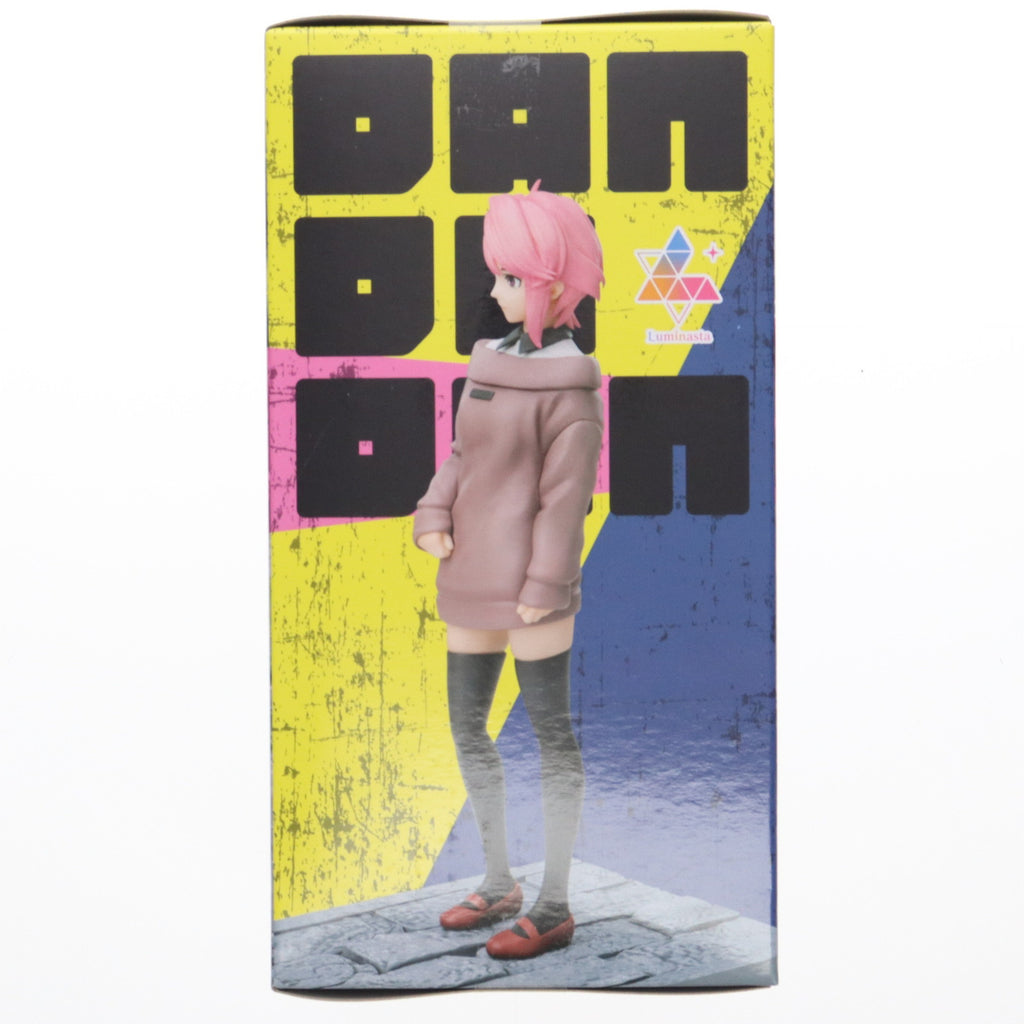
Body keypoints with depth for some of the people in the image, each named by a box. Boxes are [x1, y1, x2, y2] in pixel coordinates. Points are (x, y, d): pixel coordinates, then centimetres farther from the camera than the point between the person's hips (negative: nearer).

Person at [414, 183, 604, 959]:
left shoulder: (570, 386, -11)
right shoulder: (492, 365, 11)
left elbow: (567, 495, -13)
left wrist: (546, 587, -15)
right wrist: (434, 518, -1)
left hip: (528, 588, -8)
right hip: (472, 581, 8)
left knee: (551, 730, 2)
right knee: (467, 727, 14)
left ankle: (554, 906, 14)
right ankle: (499, 882, 29)